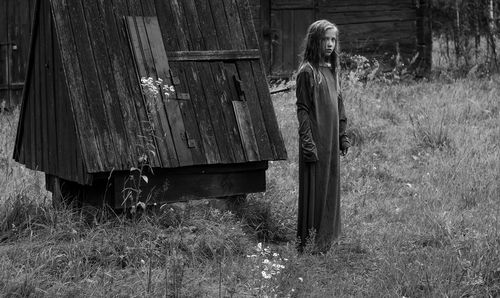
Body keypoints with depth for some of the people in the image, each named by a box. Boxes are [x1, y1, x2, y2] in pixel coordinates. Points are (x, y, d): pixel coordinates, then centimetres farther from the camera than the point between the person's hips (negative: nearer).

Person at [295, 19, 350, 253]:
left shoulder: (332, 69, 12)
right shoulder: (307, 72, -11)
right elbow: (302, 109, -14)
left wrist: (343, 135, 13)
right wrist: (308, 142, -19)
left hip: (332, 139, 8)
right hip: (315, 139, -8)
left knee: (331, 188, 13)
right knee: (314, 190, -2)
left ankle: (326, 239, 24)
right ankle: (308, 244, 6)